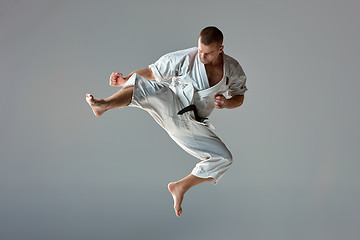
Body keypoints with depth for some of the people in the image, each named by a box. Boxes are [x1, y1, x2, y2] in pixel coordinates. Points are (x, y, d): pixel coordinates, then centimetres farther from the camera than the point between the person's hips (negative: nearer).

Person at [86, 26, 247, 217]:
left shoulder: (233, 69, -1)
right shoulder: (184, 59, -11)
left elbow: (239, 98, 13)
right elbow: (151, 72, -7)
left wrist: (226, 103, -11)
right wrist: (126, 80, -24)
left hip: (190, 125, 4)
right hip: (170, 106, -4)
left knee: (222, 159, -3)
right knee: (144, 86, -35)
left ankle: (180, 187, 12)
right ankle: (103, 104, -57)